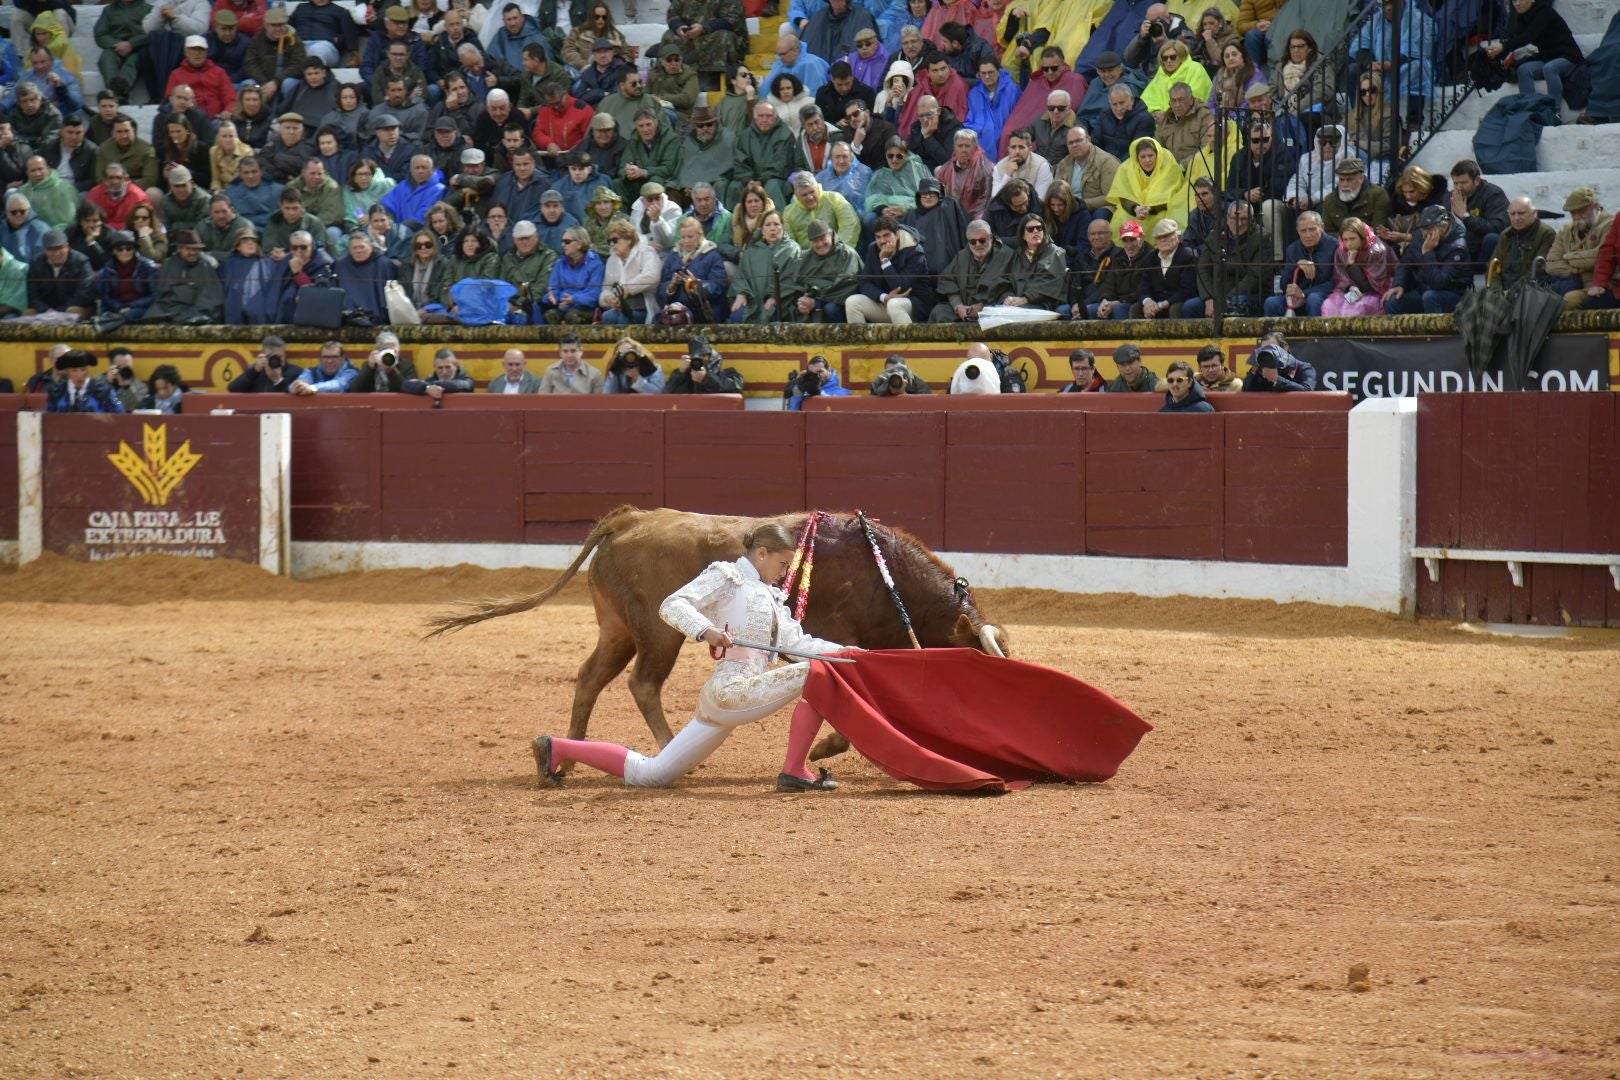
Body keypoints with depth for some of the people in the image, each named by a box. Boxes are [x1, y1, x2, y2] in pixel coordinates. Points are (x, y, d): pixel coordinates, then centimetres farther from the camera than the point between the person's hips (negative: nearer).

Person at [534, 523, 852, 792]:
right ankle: (794, 772, -15)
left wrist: (843, 651, 7)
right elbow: (671, 605, -12)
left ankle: (558, 749, 14)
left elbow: (798, 643, 20)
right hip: (730, 690, -9)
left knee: (649, 775, 7)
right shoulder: (725, 575, 0)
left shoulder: (770, 598, 25)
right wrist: (704, 629, -30)